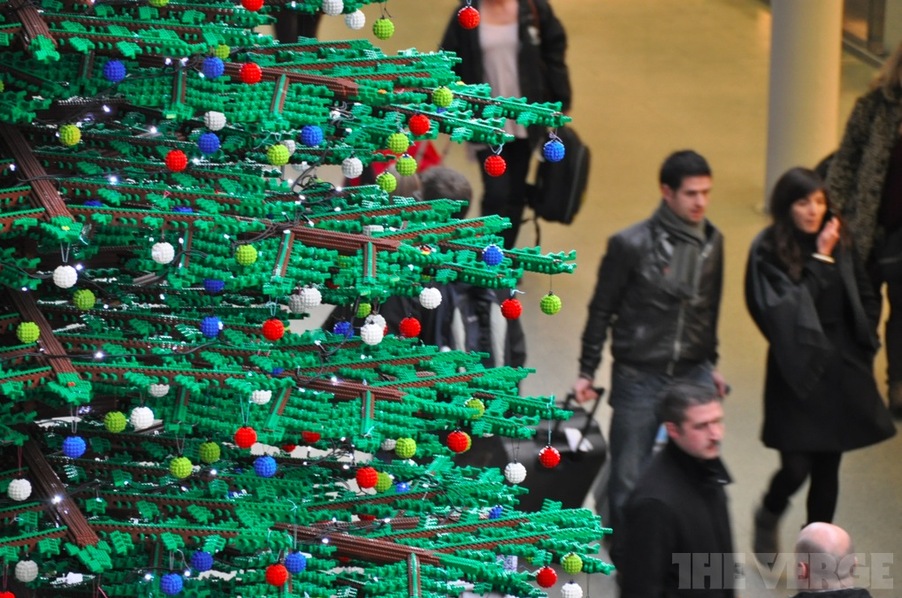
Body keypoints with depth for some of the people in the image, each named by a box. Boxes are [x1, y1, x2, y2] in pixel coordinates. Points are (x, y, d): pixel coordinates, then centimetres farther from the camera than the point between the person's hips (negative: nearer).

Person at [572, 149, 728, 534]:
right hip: (640, 376, -4)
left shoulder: (712, 241, 4)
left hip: (694, 373, 4)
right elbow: (601, 310, -3)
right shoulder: (632, 244, -11)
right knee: (628, 477, 3)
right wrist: (587, 372, -1)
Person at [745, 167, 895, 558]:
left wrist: (860, 345, 3)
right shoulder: (769, 251, -11)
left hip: (841, 369, 4)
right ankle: (768, 518, 26)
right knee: (796, 467, -7)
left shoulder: (840, 245, 3)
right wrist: (820, 259, -18)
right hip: (798, 369, -4)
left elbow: (866, 300, 13)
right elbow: (788, 308, -19)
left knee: (828, 468, 9)